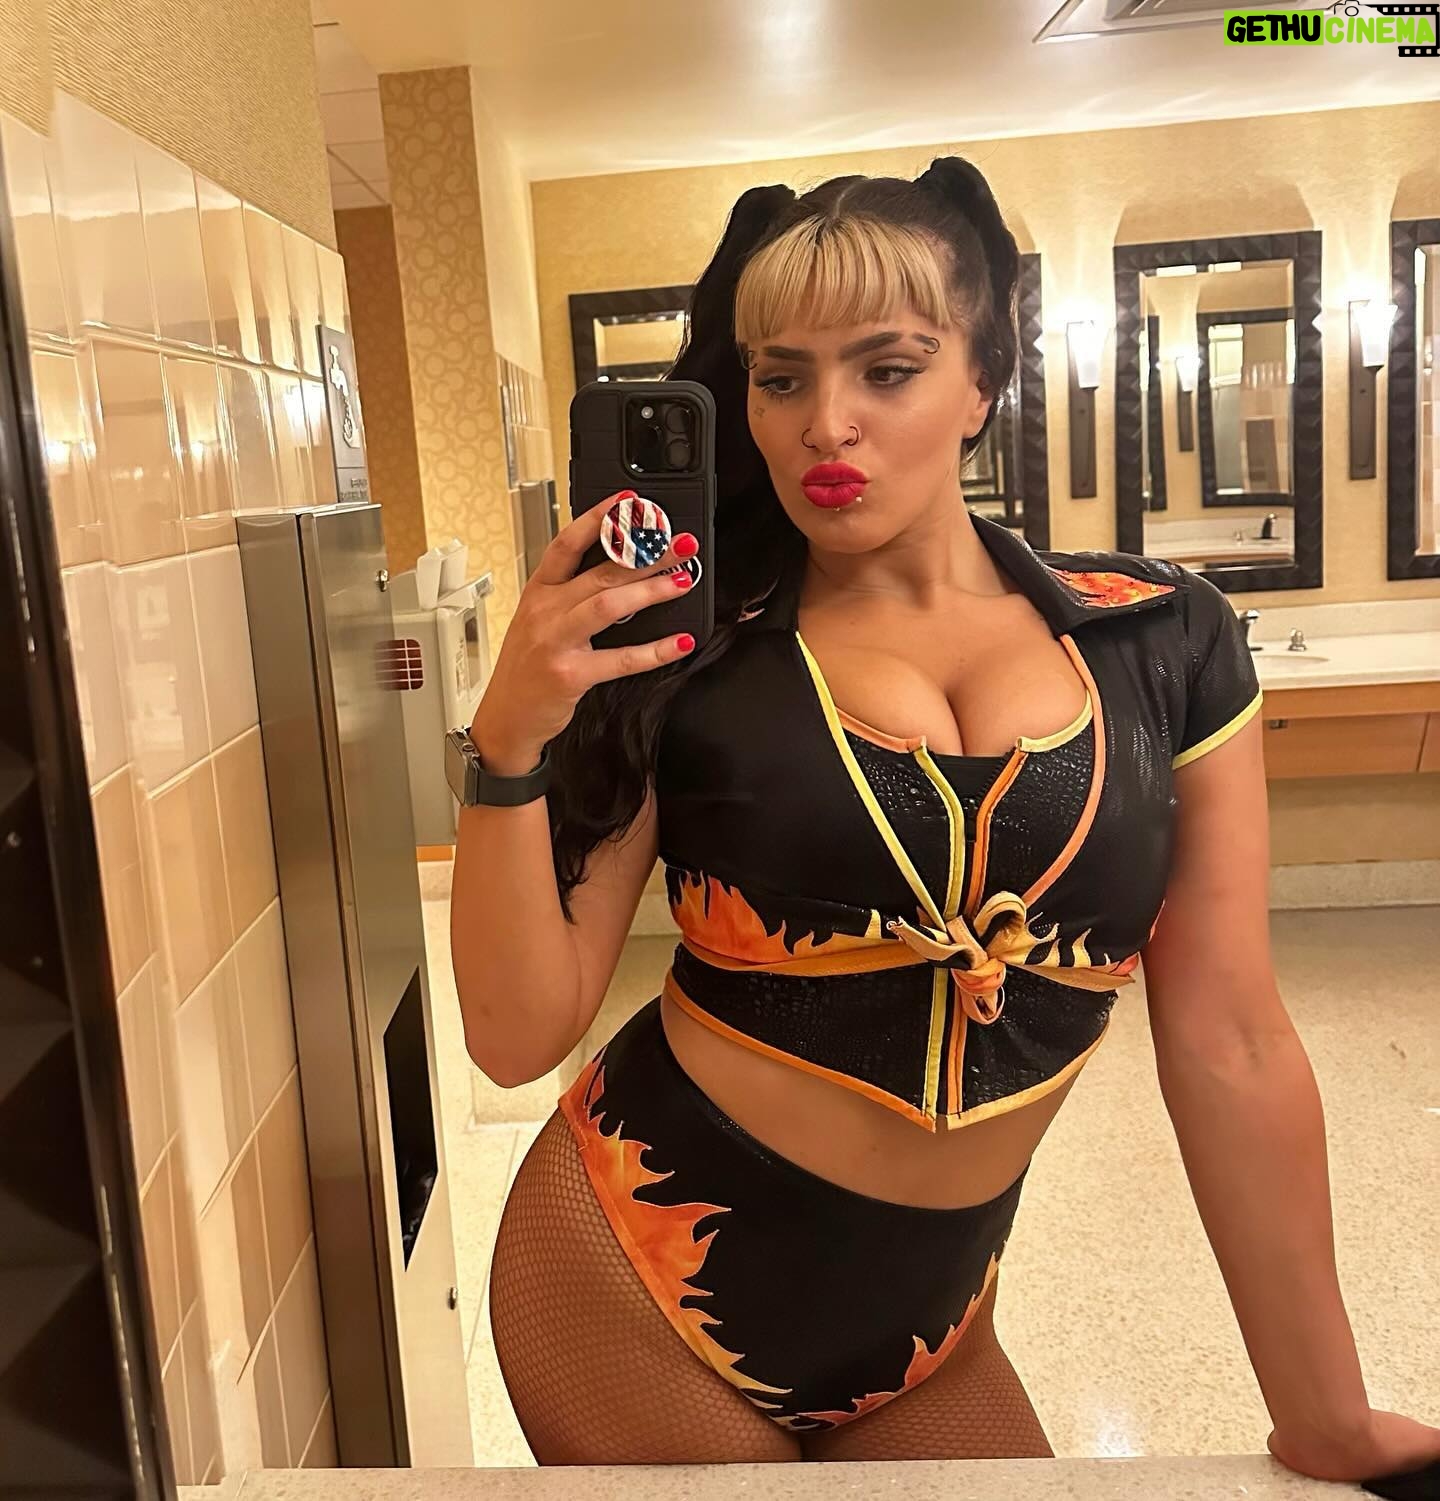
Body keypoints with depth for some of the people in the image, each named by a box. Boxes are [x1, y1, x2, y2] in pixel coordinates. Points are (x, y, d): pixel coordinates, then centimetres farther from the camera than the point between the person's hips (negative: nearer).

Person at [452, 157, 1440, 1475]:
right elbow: (520, 1037, -10)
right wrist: (512, 738, -24)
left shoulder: (1163, 643, -5)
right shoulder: (684, 659, -9)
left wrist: (1330, 1423, 4)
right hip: (638, 1286, -1)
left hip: (923, 1337, 2)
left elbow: (1231, 1048, -2)